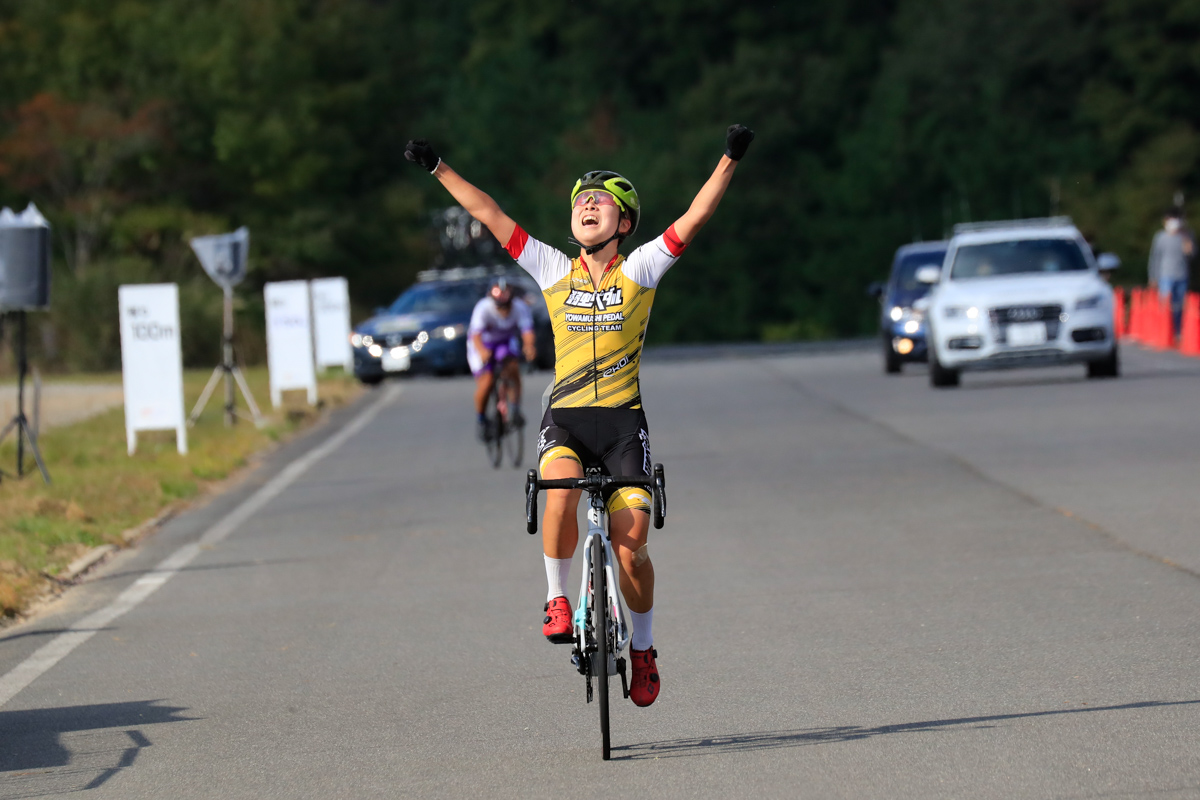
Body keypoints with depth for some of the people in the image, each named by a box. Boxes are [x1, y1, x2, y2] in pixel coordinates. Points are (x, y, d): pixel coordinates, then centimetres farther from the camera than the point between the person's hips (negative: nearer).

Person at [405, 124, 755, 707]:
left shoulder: (639, 271, 4)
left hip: (623, 420, -1)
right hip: (565, 418, 1)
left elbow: (694, 218, -3)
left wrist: (730, 160, -12)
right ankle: (557, 598, -9)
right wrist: (438, 169, 6)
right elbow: (490, 215, 8)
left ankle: (643, 648, 16)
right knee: (560, 492, -31)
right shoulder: (554, 271, 8)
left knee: (631, 547, -7)